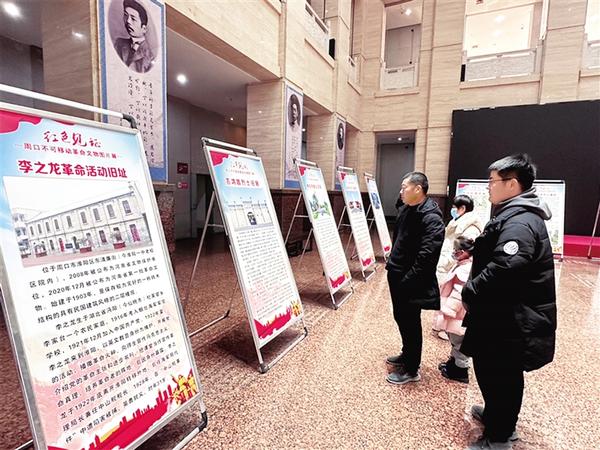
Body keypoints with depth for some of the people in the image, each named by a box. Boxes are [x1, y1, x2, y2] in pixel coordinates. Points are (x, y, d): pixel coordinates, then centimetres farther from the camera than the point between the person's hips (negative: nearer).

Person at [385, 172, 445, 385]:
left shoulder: (431, 218, -21)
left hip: (411, 282, -9)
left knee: (410, 323, 6)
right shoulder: (405, 209, 8)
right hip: (396, 275, 9)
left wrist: (407, 281, -22)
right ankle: (406, 355, 43)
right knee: (400, 318, 22)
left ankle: (411, 370, 25)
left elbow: (426, 257, -25)